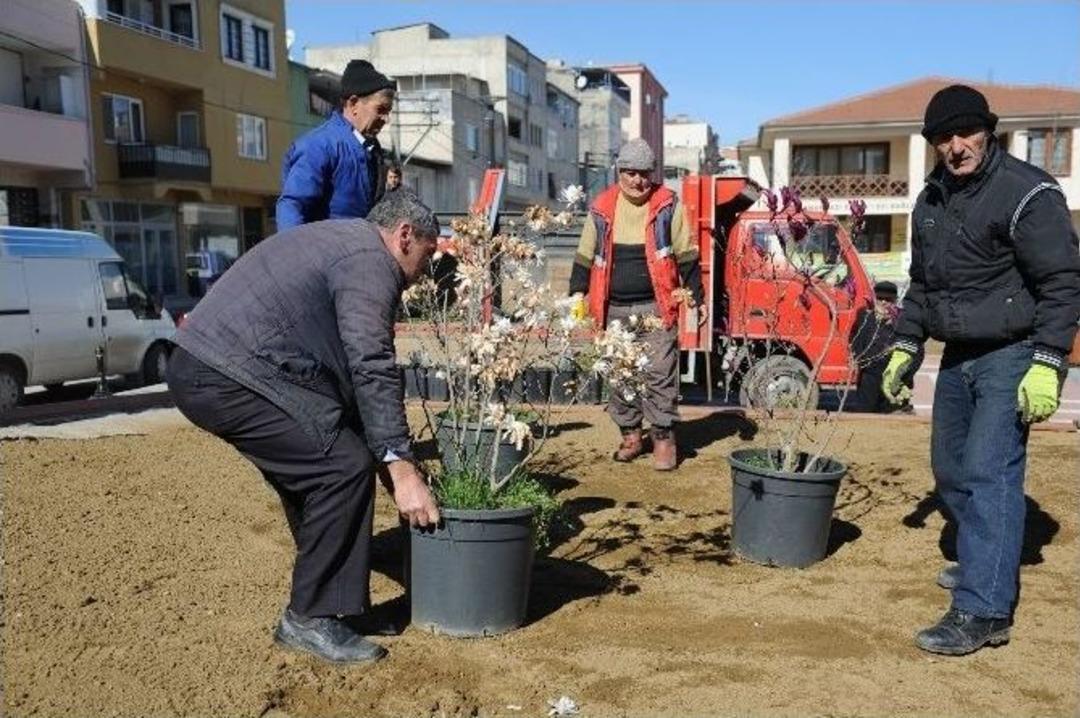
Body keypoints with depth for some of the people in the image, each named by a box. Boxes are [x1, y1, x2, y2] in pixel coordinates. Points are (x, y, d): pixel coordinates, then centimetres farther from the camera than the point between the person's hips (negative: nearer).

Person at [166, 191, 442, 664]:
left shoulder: (336, 239, 25)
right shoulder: (369, 261, -7)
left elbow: (346, 363, 29)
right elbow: (373, 370, -19)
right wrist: (401, 468, -21)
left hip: (197, 368, 11)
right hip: (229, 380, -11)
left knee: (310, 467, 19)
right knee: (344, 467, -13)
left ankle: (318, 600, 27)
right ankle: (311, 619, -3)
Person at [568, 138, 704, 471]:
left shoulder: (668, 206, 1)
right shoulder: (602, 208, 7)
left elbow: (686, 256, 3)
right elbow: (585, 256, 13)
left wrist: (696, 298, 0)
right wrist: (577, 294, 6)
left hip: (655, 306, -3)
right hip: (614, 309, 3)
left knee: (660, 373, -4)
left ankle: (663, 437, 8)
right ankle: (630, 435, 22)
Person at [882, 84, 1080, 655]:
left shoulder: (1027, 193, -13)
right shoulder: (931, 200, 10)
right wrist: (904, 346, 15)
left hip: (1011, 357, -8)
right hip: (957, 356, 8)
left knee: (989, 473, -13)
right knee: (950, 469, 15)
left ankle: (982, 612, -10)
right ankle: (985, 563, 36)